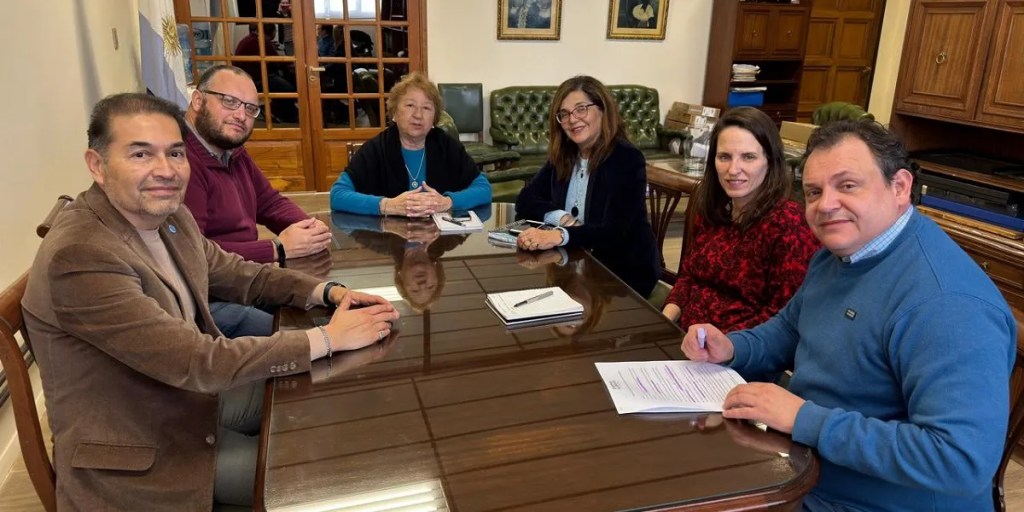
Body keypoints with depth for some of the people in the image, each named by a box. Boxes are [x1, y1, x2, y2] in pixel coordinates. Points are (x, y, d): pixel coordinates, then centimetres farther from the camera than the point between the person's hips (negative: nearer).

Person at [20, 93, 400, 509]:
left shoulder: (170, 216, -3)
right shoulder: (79, 257, -30)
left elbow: (241, 275, 10)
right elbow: (201, 363, -31)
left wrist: (329, 292, -7)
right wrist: (328, 338, -23)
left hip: (193, 418, 7)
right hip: (135, 471, -7)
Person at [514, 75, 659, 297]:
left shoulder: (627, 158, -16)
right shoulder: (562, 156, 3)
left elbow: (614, 231, -26)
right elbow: (525, 200, 3)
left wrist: (560, 236, -41)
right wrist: (561, 218, -15)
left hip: (624, 272, -5)